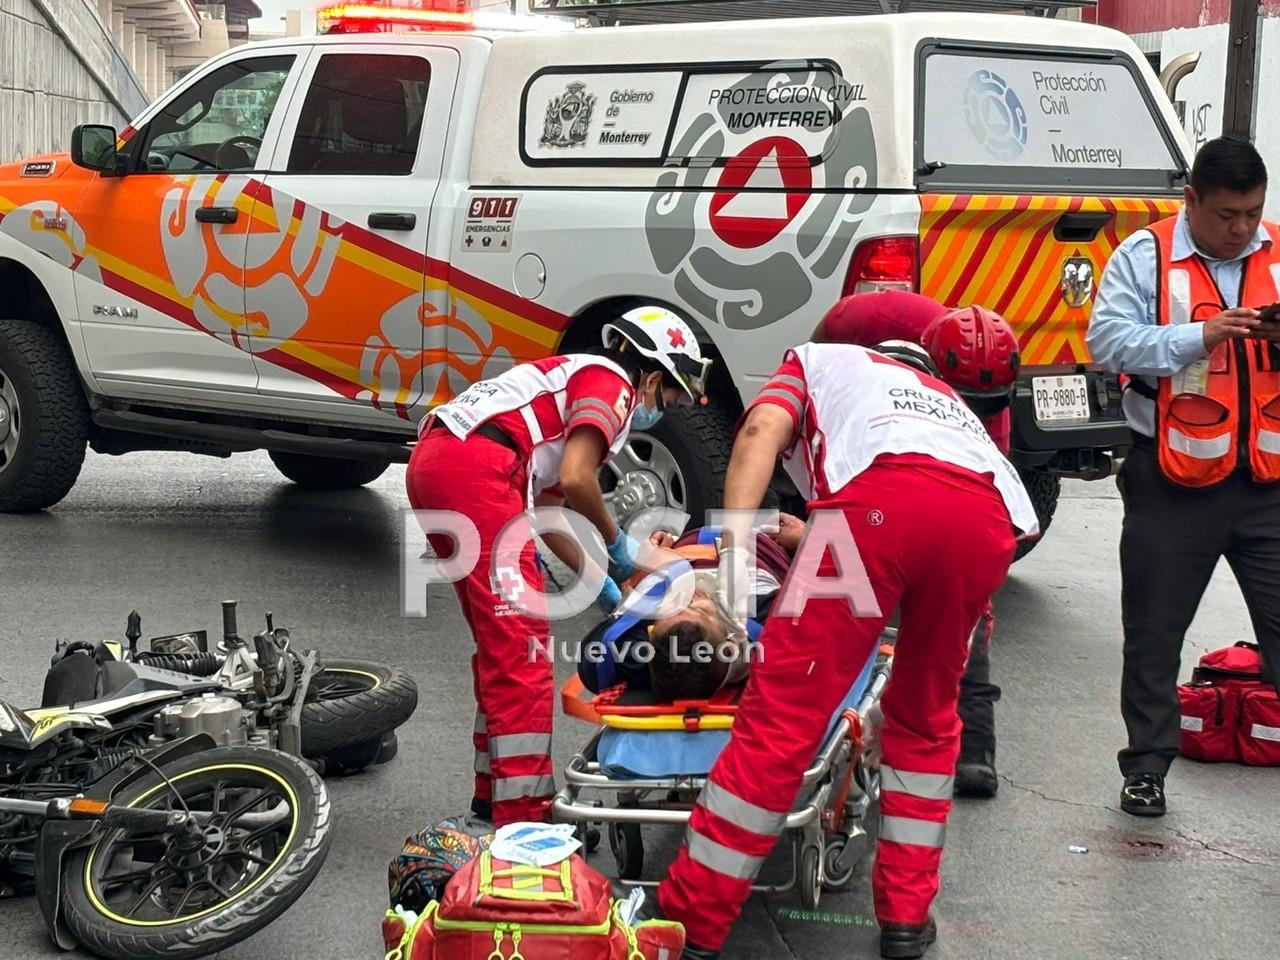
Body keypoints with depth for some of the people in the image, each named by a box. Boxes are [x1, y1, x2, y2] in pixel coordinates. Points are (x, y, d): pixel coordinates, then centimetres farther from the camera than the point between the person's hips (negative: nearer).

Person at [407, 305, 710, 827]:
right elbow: (575, 479, -13)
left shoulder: (571, 375, 31)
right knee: (520, 644, -6)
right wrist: (617, 543, 5)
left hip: (429, 461, 10)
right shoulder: (612, 384, 4)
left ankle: (495, 793, 29)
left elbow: (545, 504, 32)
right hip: (474, 469, -10)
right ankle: (521, 816, -3)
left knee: (500, 642, 20)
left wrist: (600, 578, 35)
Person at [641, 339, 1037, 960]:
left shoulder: (815, 359, 35)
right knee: (926, 714, 25)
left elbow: (762, 431, 13)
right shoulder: (944, 398, 46)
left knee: (784, 714, -1)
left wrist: (734, 554, 3)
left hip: (879, 492, -4)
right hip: (989, 517, 5)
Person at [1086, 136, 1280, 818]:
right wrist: (1200, 335, -24)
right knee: (1154, 635, 9)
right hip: (1174, 482, -2)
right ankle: (1147, 767, 24)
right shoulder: (1143, 258, -2)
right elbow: (1108, 341, -14)